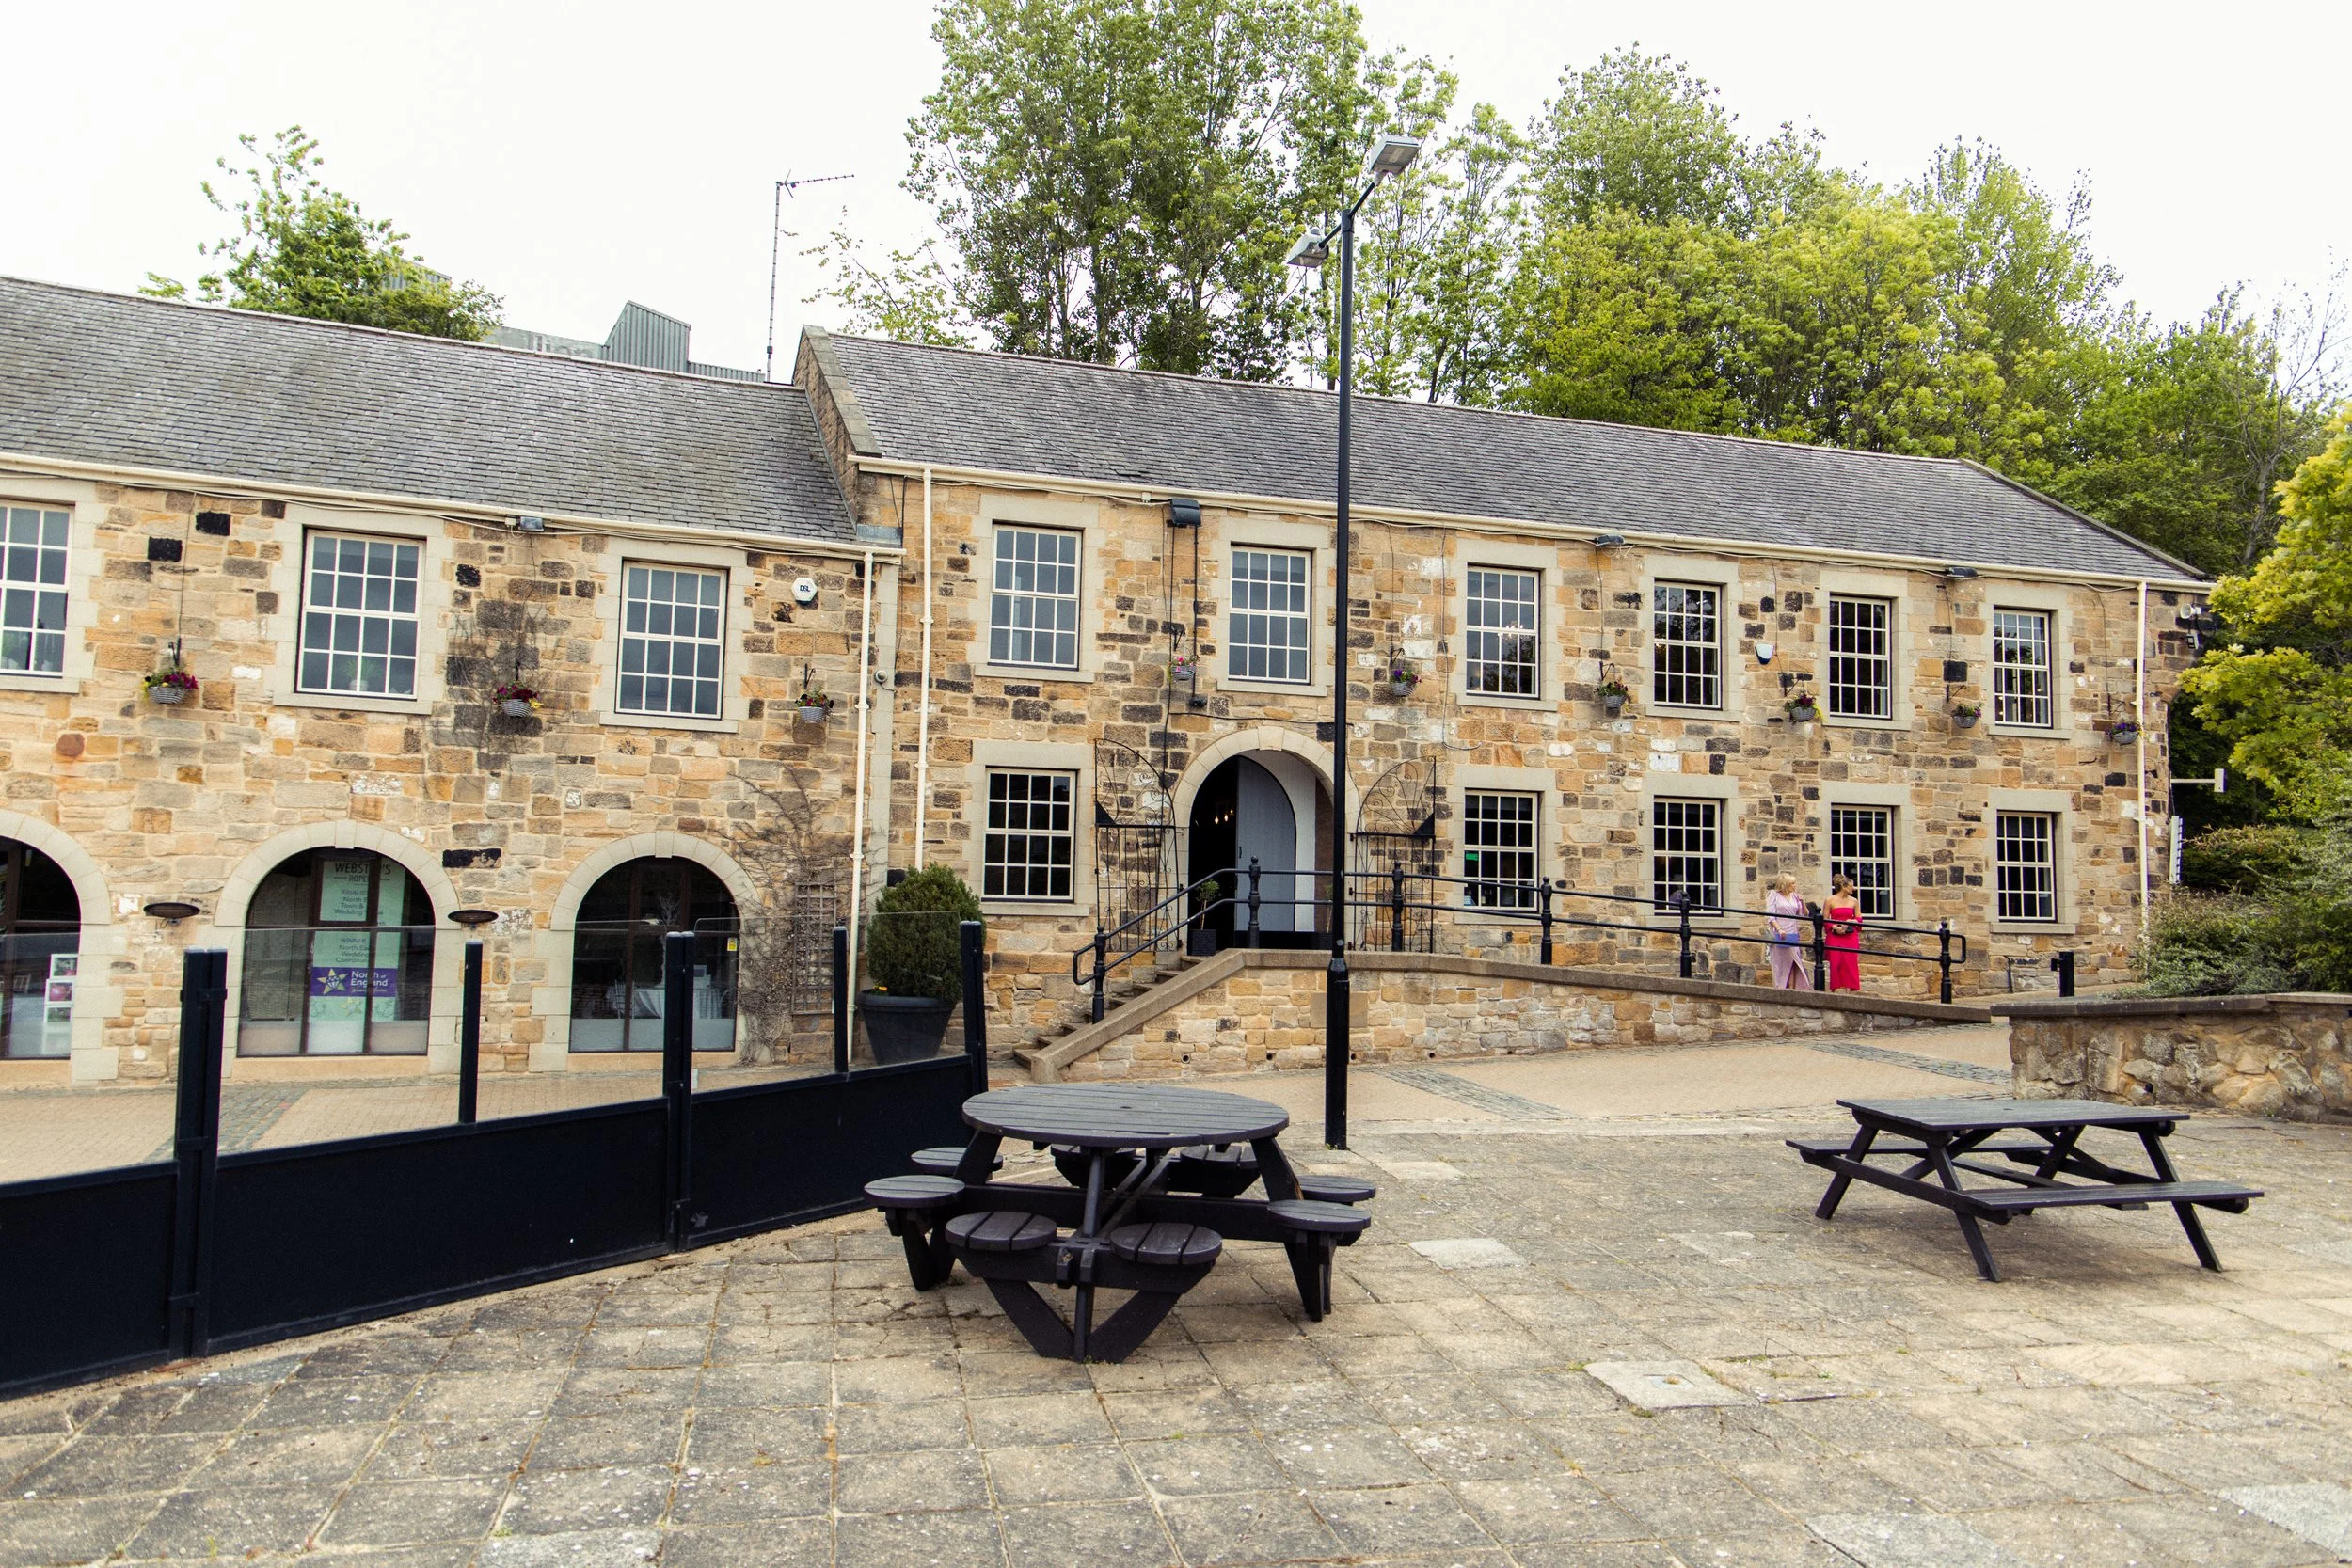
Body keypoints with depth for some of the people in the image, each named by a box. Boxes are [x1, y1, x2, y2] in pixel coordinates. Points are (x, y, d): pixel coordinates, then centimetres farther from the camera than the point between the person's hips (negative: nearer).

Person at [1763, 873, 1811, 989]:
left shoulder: (1794, 896, 15)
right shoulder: (1774, 895, 1)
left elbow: (1803, 915, 18)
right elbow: (1770, 916, -6)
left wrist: (1802, 902, 2)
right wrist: (1779, 929, -19)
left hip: (1793, 935, 5)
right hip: (1780, 936, -5)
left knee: (1793, 964, 0)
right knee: (1781, 964, -2)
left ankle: (1792, 989, 1)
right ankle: (1780, 988, 2)